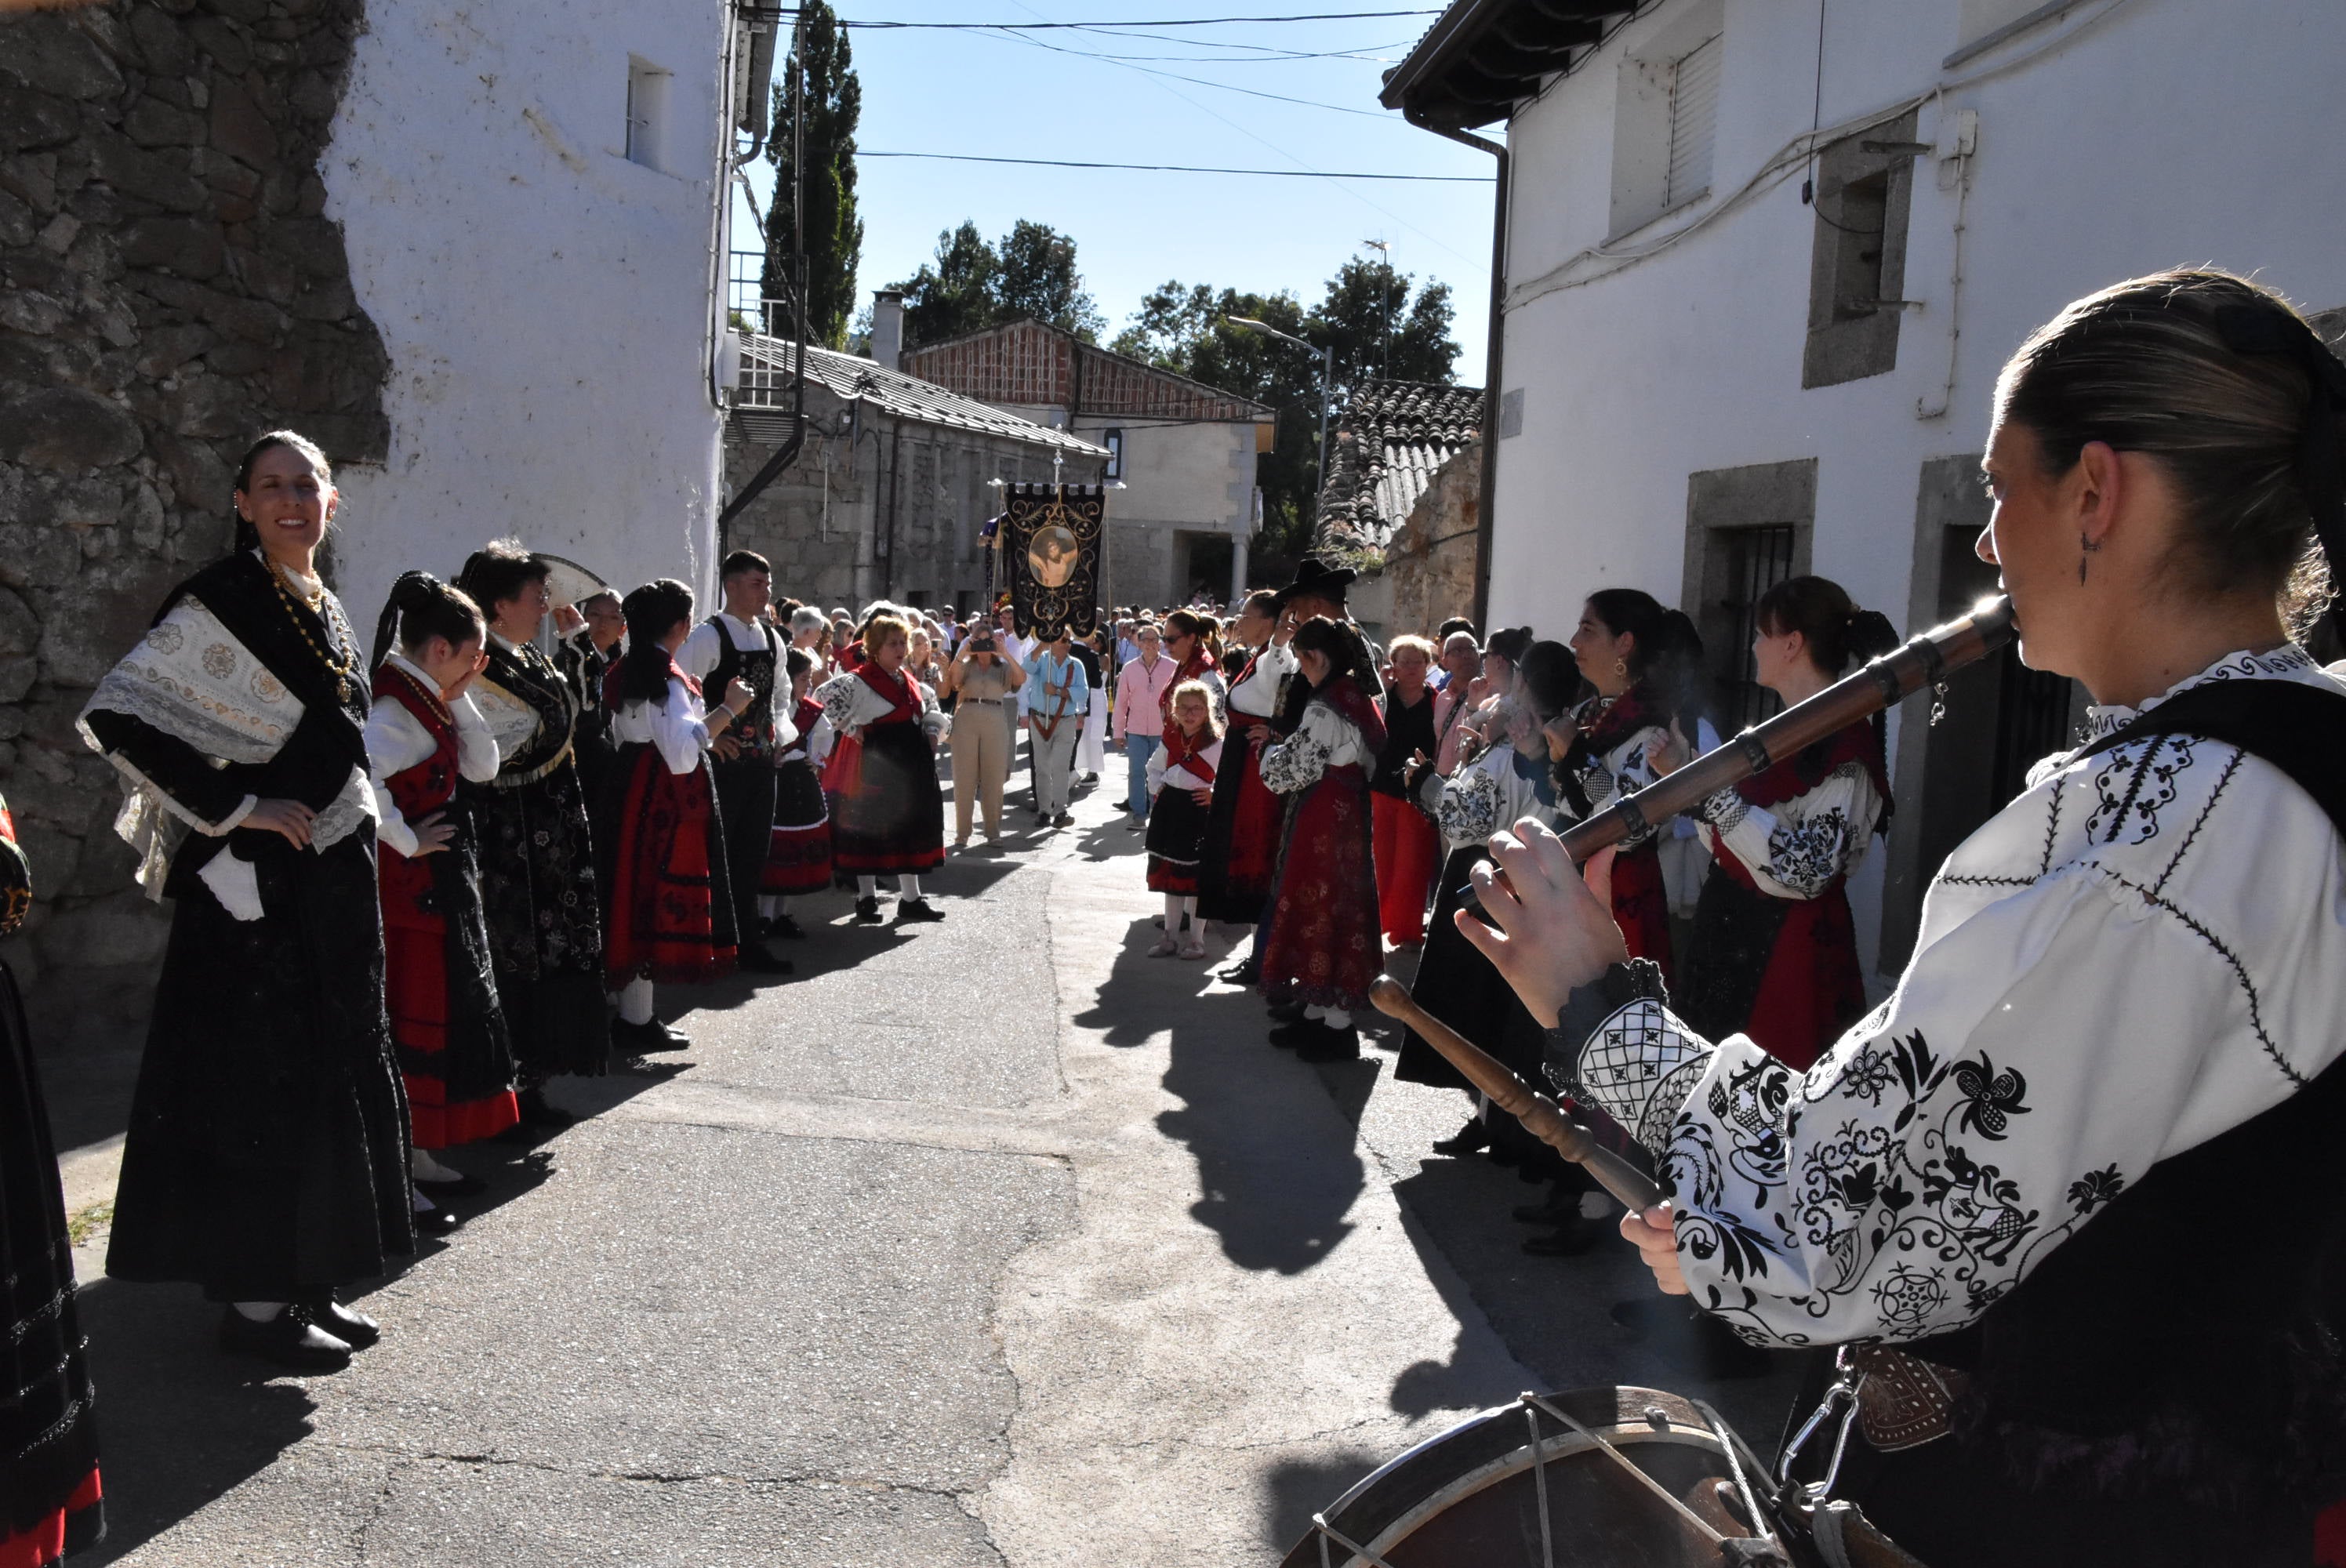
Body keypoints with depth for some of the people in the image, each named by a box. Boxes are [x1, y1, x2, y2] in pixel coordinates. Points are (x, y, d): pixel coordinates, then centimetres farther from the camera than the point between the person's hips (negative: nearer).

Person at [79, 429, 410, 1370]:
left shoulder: (327, 611, 12)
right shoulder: (221, 606, -12)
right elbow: (116, 716, -19)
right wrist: (239, 807, -18)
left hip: (335, 879, 8)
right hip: (254, 885, -8)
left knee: (331, 1074, 12)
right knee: (258, 1081, -1)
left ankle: (306, 1283, 24)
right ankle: (254, 1300, 11)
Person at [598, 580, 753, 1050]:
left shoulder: (626, 671, 10)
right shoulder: (668, 679, -18)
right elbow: (682, 755, -27)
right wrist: (726, 710, -22)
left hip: (631, 791, 9)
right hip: (665, 799, -9)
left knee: (637, 898, 14)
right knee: (659, 903, -3)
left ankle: (633, 1009, 21)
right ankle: (638, 1020, 2)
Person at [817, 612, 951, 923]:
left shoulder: (909, 683, 12)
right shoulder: (859, 680, -12)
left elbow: (930, 702, 30)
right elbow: (824, 697, -24)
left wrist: (931, 732, 14)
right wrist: (850, 728, -19)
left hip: (911, 764, 8)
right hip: (875, 765, -8)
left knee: (911, 826, 11)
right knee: (871, 827, 1)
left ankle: (911, 898, 20)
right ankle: (867, 899, 10)